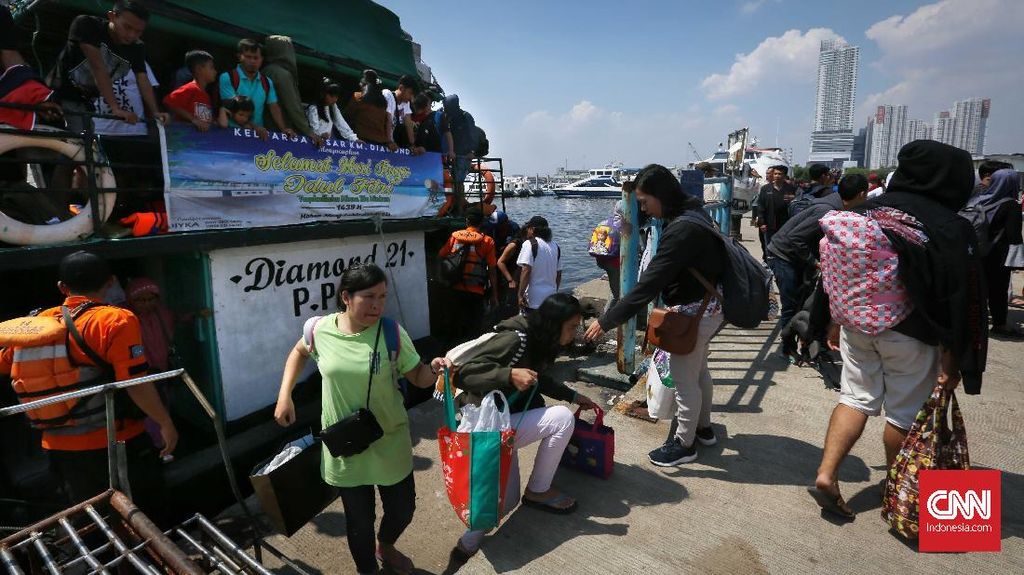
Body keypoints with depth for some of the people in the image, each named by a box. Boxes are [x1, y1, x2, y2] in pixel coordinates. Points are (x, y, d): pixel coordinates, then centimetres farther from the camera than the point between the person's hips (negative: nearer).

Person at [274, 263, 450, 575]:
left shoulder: (392, 333, -16)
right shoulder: (320, 329, -13)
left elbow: (418, 378, -7)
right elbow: (299, 352, 11)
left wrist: (434, 369, -29)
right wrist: (284, 395, 1)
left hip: (390, 442, 1)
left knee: (403, 508, 19)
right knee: (359, 518, 17)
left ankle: (385, 547, 56)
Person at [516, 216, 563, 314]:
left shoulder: (530, 244, -9)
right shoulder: (555, 246, 11)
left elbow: (526, 271, -18)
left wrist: (521, 295, -16)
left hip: (533, 300, -7)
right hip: (551, 299, 7)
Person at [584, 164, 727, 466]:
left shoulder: (681, 229, -29)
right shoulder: (691, 214, 3)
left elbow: (649, 283, -32)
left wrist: (607, 321, -30)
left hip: (694, 313, -10)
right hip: (707, 307, 10)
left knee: (684, 380, 6)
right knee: (699, 371, 25)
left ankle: (684, 444, 25)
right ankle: (703, 428, 44)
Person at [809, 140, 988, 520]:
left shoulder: (868, 210, 0)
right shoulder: (952, 229, -13)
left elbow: (837, 275, 6)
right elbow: (959, 301, -12)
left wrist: (837, 323, 17)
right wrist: (953, 360, -5)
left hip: (857, 324, 4)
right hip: (908, 333, -4)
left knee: (857, 398, 13)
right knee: (905, 413, 14)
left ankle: (826, 475, 6)